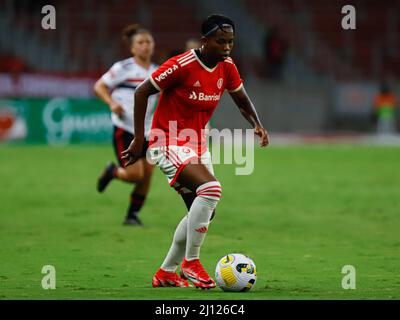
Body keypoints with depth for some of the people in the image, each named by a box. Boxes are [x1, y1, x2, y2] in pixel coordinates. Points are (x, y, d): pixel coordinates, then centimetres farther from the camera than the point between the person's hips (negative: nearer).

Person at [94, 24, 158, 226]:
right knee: (135, 175, -13)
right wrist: (112, 103, -19)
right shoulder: (123, 68, -6)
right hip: (124, 131, -5)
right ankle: (112, 172, 21)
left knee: (147, 174, -1)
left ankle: (133, 215, 15)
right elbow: (99, 86, -2)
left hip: (146, 132, 5)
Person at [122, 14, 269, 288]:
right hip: (169, 143, -9)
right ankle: (191, 262, -17)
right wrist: (139, 139, -12)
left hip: (197, 144, 9)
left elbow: (241, 99, 16)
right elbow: (142, 92, -13)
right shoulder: (181, 65, -20)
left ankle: (166, 273, 24)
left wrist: (257, 124, -3)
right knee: (210, 188, -28)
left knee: (204, 212, 10)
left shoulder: (227, 67, 0)